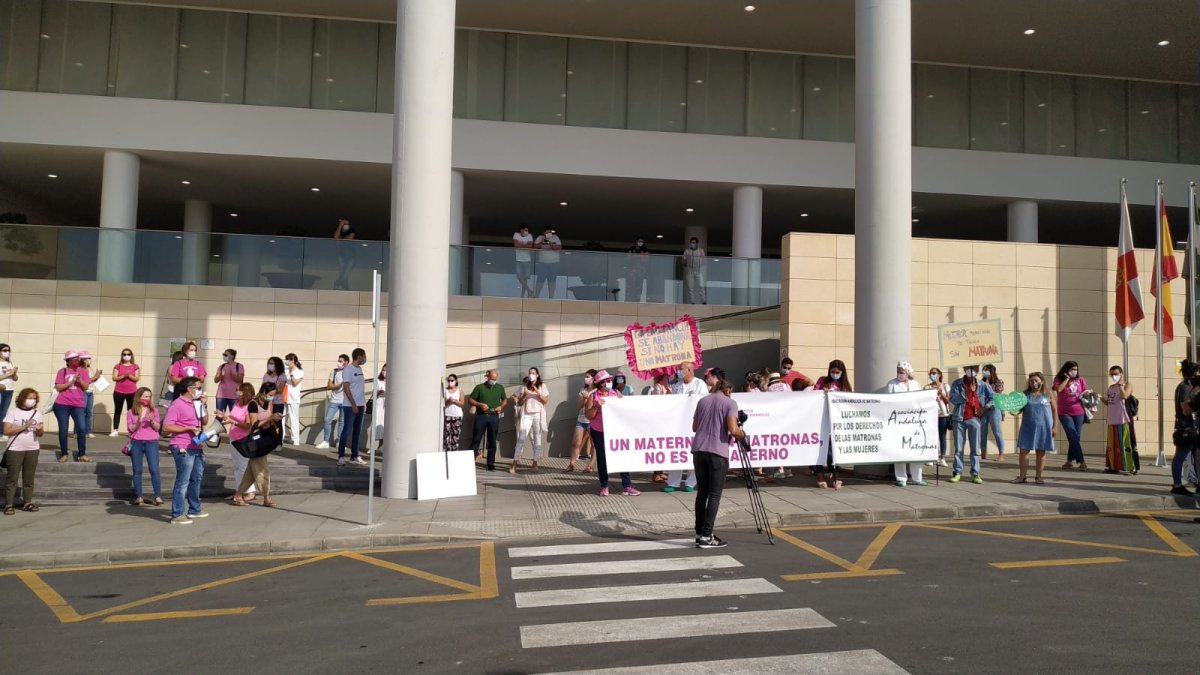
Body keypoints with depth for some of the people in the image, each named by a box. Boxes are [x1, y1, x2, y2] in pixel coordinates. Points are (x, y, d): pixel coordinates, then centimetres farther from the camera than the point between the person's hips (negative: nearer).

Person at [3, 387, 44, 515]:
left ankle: (28, 502, 11)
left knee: (29, 477, 6)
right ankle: (9, 504, 4)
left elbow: (41, 434, 10)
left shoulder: (37, 413, 8)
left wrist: (40, 430, -12)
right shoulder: (13, 411, -4)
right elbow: (6, 431, -10)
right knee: (12, 477, 0)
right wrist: (24, 426, -18)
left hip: (32, 449, 4)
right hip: (15, 449, -3)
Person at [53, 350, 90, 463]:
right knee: (63, 430, 3)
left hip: (78, 405, 1)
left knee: (82, 428, -9)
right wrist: (71, 382, -14)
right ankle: (64, 454, 15)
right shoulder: (62, 371, 3)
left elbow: (86, 387, 3)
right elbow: (58, 388, -3)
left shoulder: (83, 371, 8)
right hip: (62, 404, -1)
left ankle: (82, 454, -2)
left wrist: (79, 380, -14)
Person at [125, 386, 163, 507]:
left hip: (151, 442, -1)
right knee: (137, 471, 6)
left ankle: (158, 496, -6)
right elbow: (130, 429, 2)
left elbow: (157, 428, 4)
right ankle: (138, 497, 12)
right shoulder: (131, 412, 6)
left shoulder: (154, 410, 6)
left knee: (154, 469, -8)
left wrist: (152, 421, -15)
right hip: (136, 443, 1)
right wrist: (138, 422, -15)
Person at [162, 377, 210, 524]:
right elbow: (166, 427, -17)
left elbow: (205, 422, 15)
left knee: (196, 479, 18)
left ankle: (194, 509, 31)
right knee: (182, 481, -9)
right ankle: (177, 515, -5)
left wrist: (204, 406, 3)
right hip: (183, 449, -9)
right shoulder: (177, 404, -12)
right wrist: (188, 428, -20)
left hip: (197, 447, 9)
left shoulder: (196, 403, 14)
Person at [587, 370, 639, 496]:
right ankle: (604, 486, 19)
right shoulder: (594, 396, -2)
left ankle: (627, 486, 2)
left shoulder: (616, 393, 4)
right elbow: (589, 416, -5)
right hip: (599, 433, -1)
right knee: (602, 459, 7)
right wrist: (596, 406, -20)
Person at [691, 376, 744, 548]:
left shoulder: (703, 401, 16)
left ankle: (699, 534, 15)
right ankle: (706, 537, -4)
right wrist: (743, 435, 9)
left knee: (701, 492, 12)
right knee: (714, 495, -1)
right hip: (717, 452, -5)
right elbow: (733, 430, -10)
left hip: (698, 450, 5)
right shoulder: (730, 403, 1)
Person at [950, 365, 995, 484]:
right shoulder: (957, 384, 2)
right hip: (959, 419, -1)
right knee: (958, 448, 3)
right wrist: (966, 392, -17)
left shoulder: (982, 385, 6)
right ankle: (957, 472, 8)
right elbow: (953, 399, -9)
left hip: (974, 419, 1)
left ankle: (975, 473, 7)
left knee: (975, 448, 3)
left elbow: (993, 397, 11)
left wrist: (985, 407, -1)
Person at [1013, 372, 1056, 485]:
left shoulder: (1049, 395, 1)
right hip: (1027, 428, 1)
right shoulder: (1025, 395, 4)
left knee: (1041, 452, 6)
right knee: (1023, 451, 1)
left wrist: (1055, 426, 0)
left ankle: (1038, 476, 16)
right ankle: (1022, 476, 10)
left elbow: (1054, 411, 4)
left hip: (1043, 428, -1)